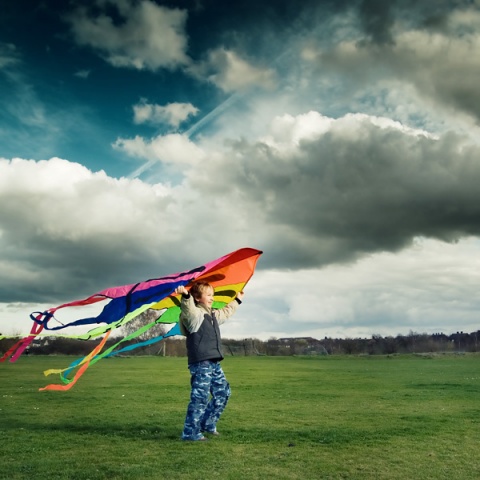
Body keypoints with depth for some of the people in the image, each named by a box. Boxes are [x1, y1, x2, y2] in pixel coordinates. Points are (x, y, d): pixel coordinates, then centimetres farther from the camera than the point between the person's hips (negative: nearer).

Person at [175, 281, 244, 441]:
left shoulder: (214, 315, 21)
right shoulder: (194, 313, -8)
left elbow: (226, 312, 41)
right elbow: (187, 307, -32)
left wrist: (237, 300, 53)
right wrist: (185, 295, -53)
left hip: (214, 363, 10)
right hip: (200, 363, -10)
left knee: (223, 392, 15)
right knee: (200, 397, -10)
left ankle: (208, 424, 27)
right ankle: (190, 432, -1)